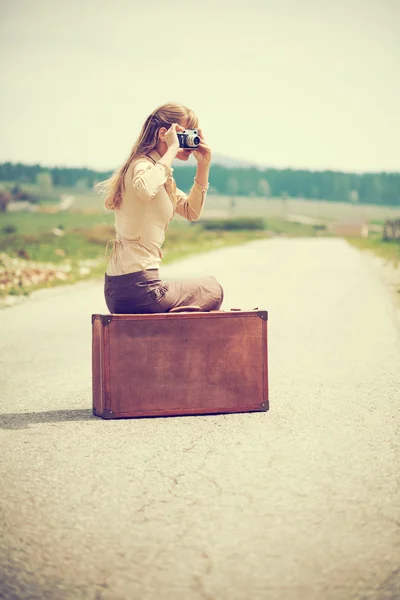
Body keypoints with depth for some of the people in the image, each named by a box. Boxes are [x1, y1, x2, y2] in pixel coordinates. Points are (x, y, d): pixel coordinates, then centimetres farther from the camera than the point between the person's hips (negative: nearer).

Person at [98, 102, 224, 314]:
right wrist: (172, 149, -26)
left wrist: (203, 166, 11)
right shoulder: (143, 165, -14)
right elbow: (145, 189, -39)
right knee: (212, 290, 11)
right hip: (138, 287, -10)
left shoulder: (161, 171, 16)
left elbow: (191, 212, 20)